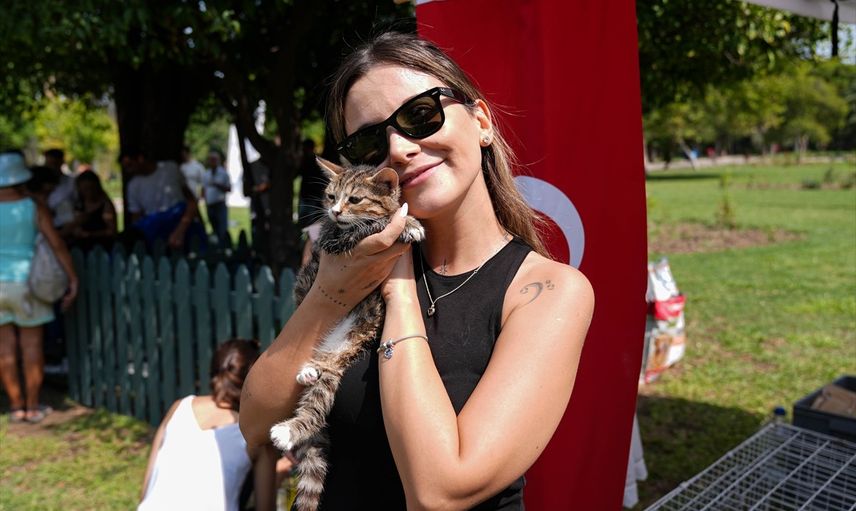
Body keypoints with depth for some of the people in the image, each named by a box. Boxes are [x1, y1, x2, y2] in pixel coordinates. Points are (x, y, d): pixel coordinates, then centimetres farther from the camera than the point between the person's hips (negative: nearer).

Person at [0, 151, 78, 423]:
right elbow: (57, 244, -11)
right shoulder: (34, 208, -7)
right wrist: (72, 279, -7)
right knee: (31, 344, 6)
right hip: (26, 282, -2)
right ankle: (33, 406, 12)